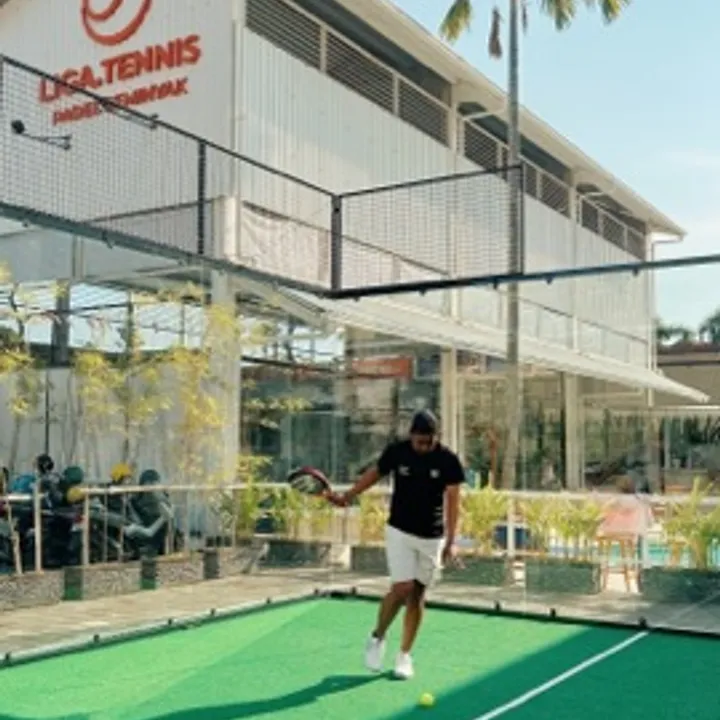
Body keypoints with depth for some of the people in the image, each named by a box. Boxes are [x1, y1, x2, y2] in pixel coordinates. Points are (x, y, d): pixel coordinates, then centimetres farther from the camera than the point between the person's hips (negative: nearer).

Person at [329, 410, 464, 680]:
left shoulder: (448, 460, -11)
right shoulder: (396, 452, -9)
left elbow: (453, 500, -11)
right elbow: (375, 473, 9)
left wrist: (451, 541, -17)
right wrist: (347, 496, 10)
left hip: (432, 537, 1)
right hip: (400, 532, -1)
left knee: (417, 595, 6)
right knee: (402, 588, -12)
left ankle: (404, 655, 20)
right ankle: (377, 638, 14)